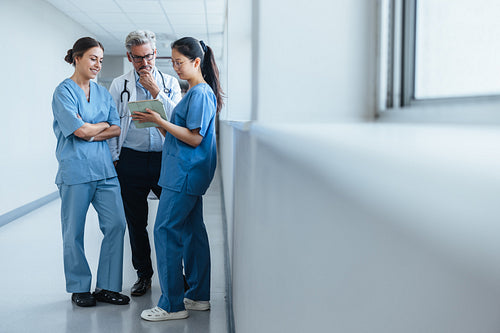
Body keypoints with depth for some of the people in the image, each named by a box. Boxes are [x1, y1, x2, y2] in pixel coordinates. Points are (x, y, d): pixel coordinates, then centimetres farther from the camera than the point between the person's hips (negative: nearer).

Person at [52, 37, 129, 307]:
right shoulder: (64, 91, -4)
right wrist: (104, 125, 3)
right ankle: (79, 288, 18)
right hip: (76, 170, -6)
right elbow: (81, 131, -14)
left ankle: (107, 287, 11)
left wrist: (90, 131, -9)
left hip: (104, 168, 6)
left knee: (116, 224, 0)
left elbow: (117, 129, 6)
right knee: (74, 232, 3)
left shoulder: (102, 92, 15)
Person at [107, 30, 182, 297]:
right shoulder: (119, 85, 7)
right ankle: (143, 274, 21)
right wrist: (114, 160, 1)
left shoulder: (170, 83, 9)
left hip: (165, 158, 0)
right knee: (136, 222, 7)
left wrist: (155, 90, -10)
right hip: (132, 161, 0)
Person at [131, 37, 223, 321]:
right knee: (192, 230, 12)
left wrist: (159, 121, -16)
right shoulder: (195, 92, 17)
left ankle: (173, 305, -4)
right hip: (188, 172, 10)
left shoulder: (201, 93, -14)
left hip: (186, 173, -10)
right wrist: (156, 120, 6)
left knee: (166, 230, -8)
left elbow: (195, 138, -19)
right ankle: (198, 296, 20)